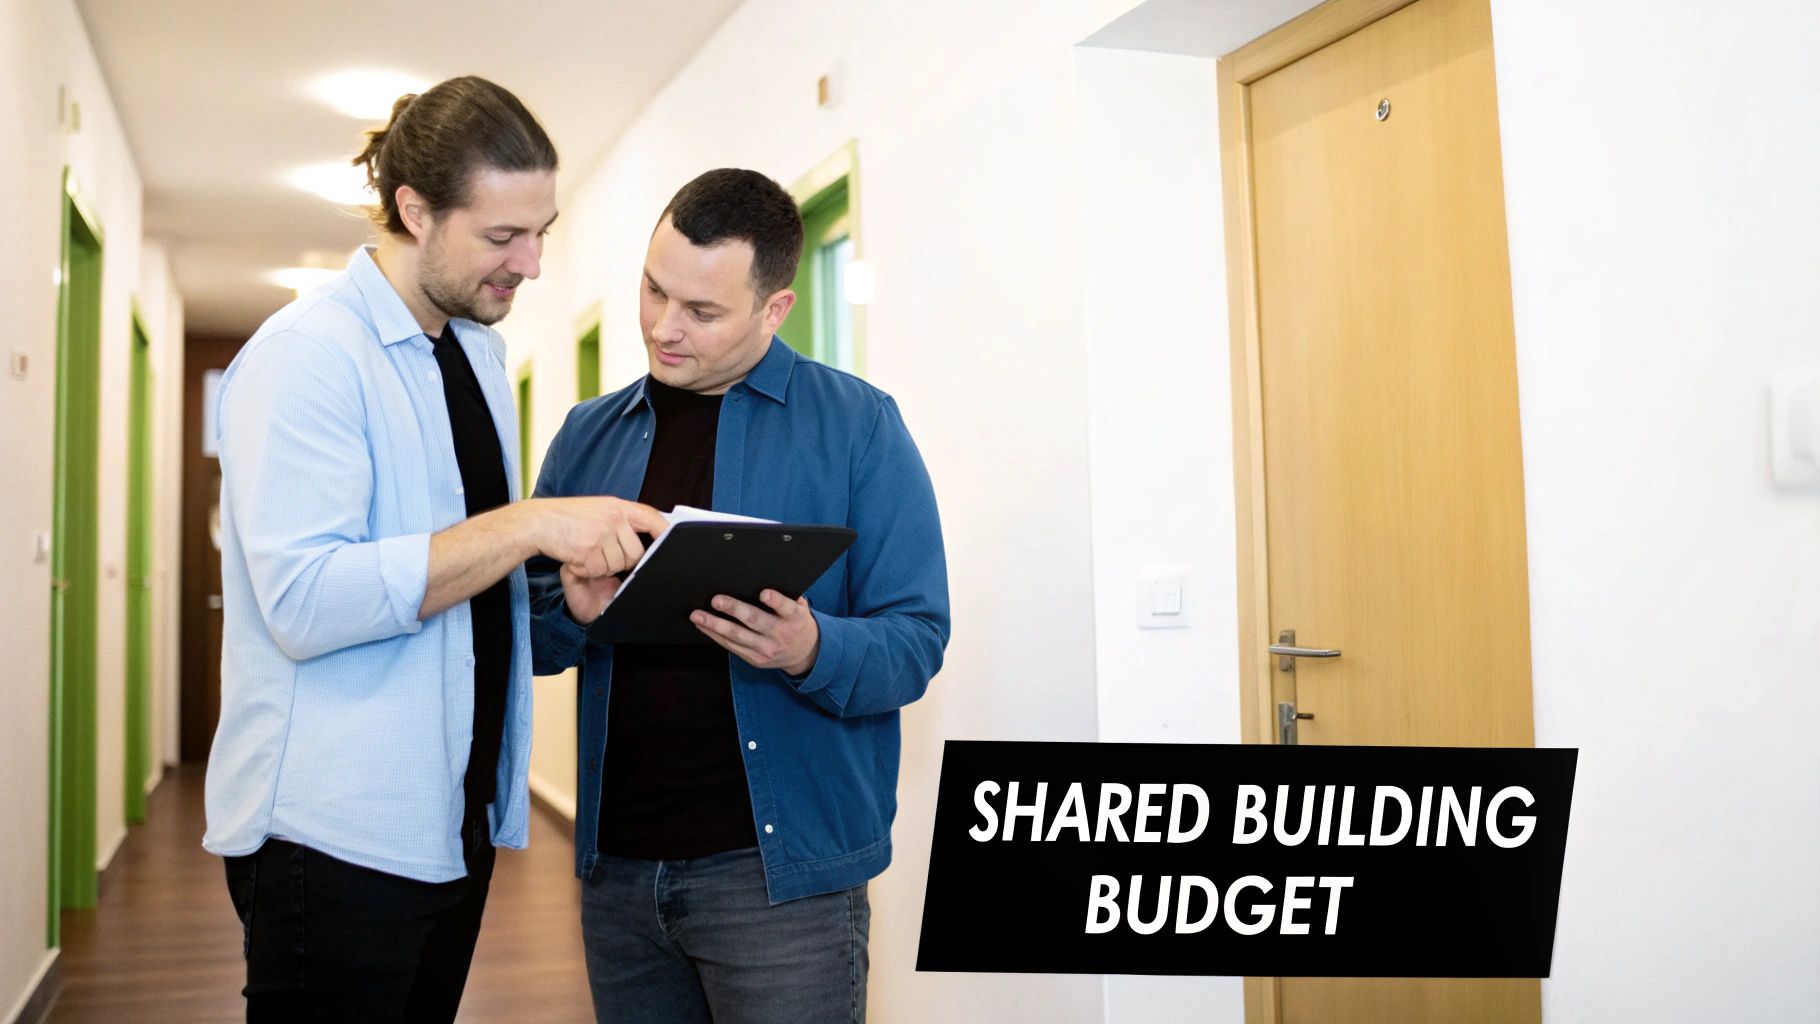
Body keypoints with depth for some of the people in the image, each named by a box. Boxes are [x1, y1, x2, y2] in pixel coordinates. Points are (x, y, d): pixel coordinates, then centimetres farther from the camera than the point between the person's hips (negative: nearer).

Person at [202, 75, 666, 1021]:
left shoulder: (478, 345, 12)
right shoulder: (307, 354, -14)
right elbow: (302, 601, -24)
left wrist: (573, 572, 2)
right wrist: (529, 526, -27)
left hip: (458, 818, 8)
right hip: (338, 830, -8)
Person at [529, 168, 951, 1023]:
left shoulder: (858, 425, -5)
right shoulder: (588, 436, 8)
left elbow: (916, 639, -6)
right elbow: (525, 634, 10)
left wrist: (811, 651, -26)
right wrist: (572, 610, -12)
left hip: (780, 868, -4)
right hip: (616, 865, 4)